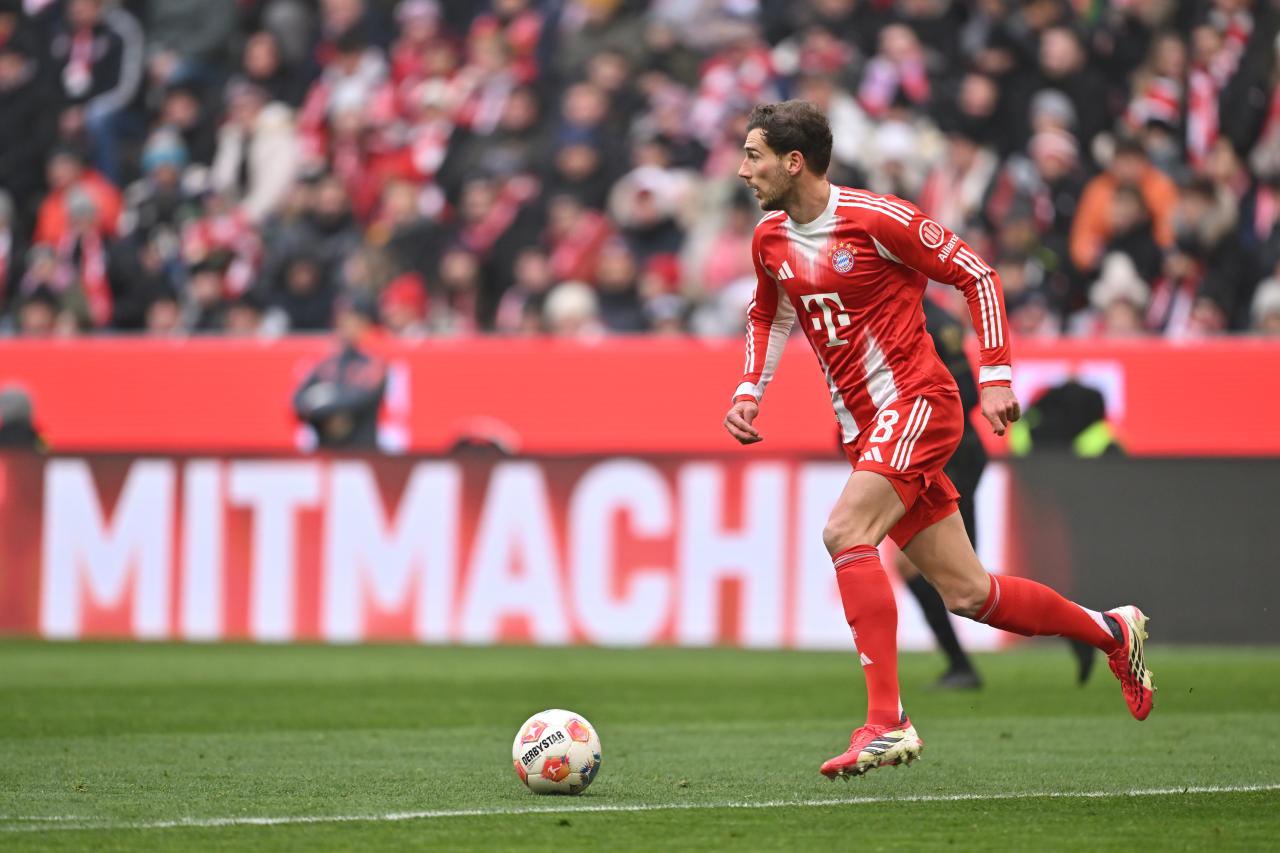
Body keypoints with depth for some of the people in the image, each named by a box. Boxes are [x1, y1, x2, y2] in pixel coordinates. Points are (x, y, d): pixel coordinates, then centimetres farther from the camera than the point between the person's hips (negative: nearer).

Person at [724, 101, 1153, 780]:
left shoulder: (877, 219, -13)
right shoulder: (770, 240, 8)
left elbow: (976, 275, -7)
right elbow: (769, 316, 27)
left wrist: (995, 376, -12)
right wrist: (749, 391, 11)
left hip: (916, 402, -7)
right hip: (864, 428, 7)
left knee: (844, 532, -27)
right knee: (965, 593, 6)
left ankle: (886, 722, -29)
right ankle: (1110, 631, 28)